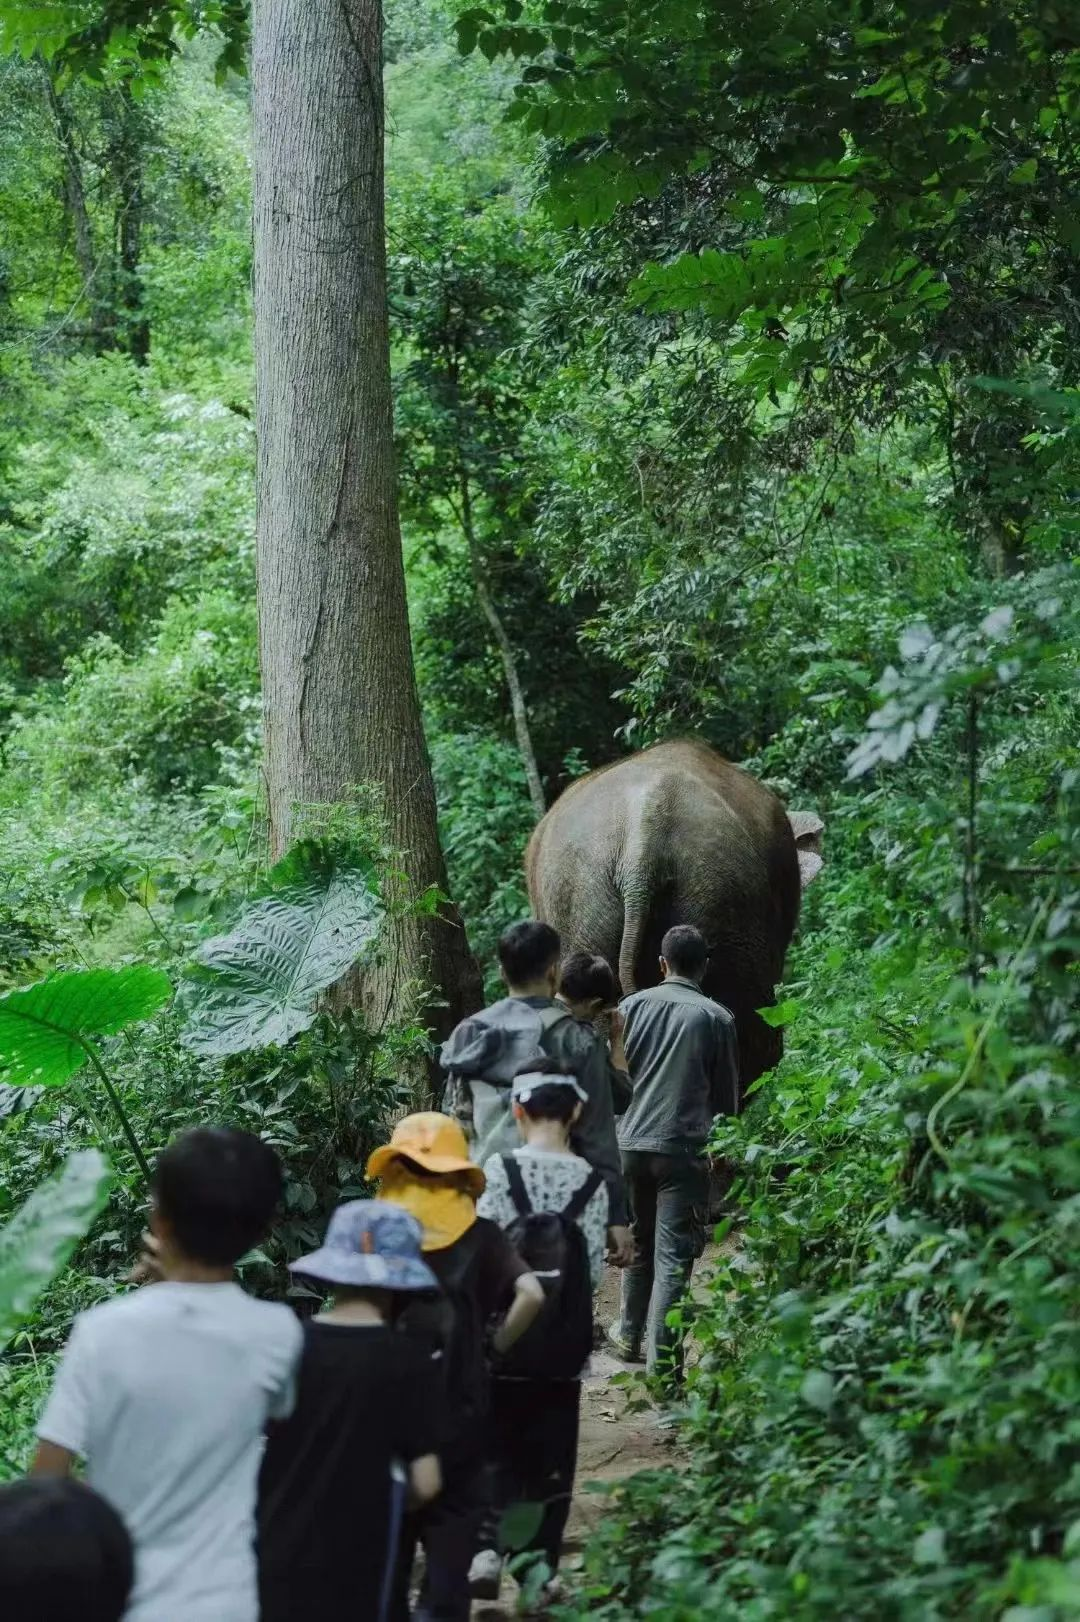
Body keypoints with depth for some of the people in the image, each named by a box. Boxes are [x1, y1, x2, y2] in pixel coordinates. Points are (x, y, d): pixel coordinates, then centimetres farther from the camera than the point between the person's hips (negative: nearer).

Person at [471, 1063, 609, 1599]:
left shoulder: (499, 1170, -10)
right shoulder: (590, 1182, -5)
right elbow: (594, 1268, -4)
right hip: (563, 1341, 1)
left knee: (496, 1445, 13)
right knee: (550, 1455, 12)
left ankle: (487, 1547, -2)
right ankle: (539, 1565, 14)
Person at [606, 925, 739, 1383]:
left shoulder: (633, 1006, 3)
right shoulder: (717, 1018, -2)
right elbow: (727, 1095, 5)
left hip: (632, 1143, 3)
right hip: (685, 1148, -3)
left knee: (638, 1244, 21)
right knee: (673, 1256, -2)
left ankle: (630, 1334, 36)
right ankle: (661, 1359, -5)